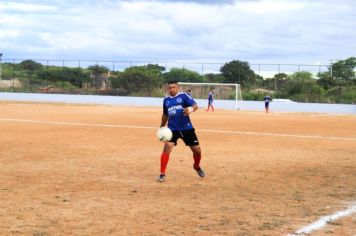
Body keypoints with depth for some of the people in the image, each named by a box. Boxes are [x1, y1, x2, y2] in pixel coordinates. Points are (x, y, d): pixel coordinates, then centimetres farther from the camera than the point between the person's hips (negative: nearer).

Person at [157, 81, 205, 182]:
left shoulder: (183, 96, -3)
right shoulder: (166, 100, 9)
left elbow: (195, 105, -15)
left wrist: (190, 109, -36)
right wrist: (162, 127, 23)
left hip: (187, 128, -1)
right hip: (172, 129, 1)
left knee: (197, 150, 4)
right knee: (167, 148, -20)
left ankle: (197, 166, 37)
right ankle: (162, 174, -12)